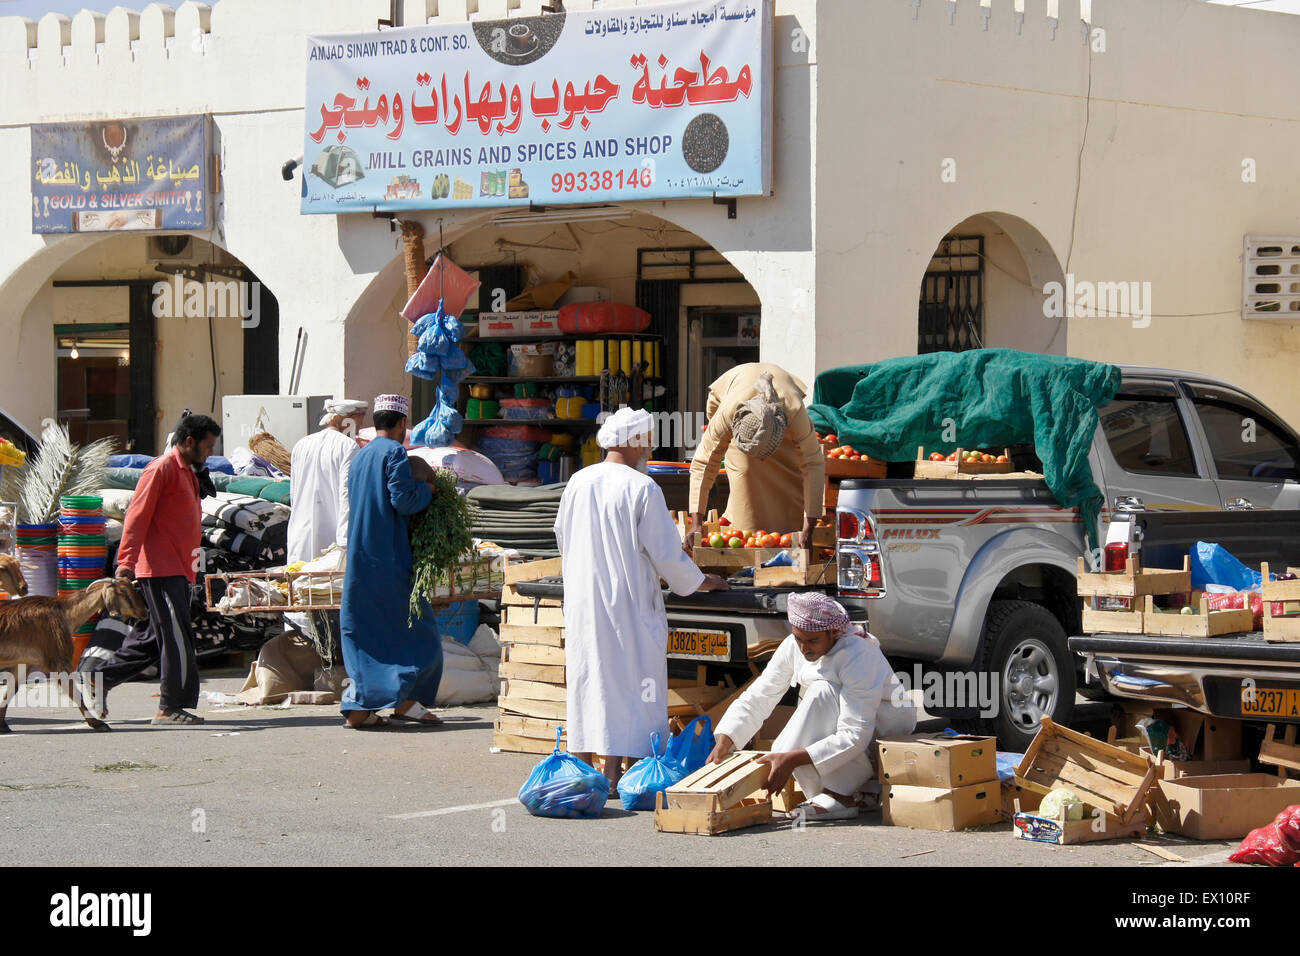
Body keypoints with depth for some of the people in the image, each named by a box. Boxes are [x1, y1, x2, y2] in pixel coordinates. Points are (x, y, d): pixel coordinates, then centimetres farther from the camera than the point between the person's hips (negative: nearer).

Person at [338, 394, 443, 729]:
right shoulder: (394, 452, -9)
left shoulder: (360, 456, 16)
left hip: (360, 559, 8)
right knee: (416, 627, 2)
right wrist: (428, 488, 2)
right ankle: (405, 699, -7)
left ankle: (358, 707, 1)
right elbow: (403, 500, -18)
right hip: (389, 559, -7)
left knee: (364, 632, 7)